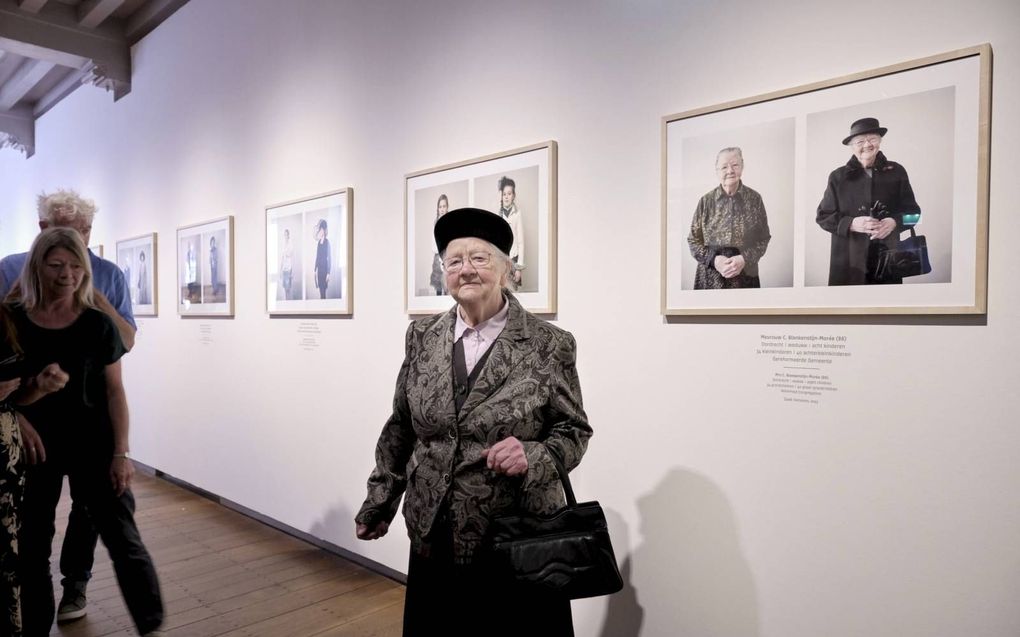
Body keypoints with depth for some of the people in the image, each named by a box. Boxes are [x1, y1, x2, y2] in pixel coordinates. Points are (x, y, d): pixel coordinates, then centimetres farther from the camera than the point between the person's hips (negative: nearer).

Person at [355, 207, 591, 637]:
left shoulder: (549, 345, -9)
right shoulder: (422, 337, 2)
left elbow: (574, 431, -4)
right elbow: (400, 428, 9)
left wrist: (532, 455, -24)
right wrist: (379, 503, 12)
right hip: (434, 538, 4)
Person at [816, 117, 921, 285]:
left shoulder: (896, 172, 7)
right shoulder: (838, 176, 1)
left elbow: (912, 210, 10)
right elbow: (823, 216, 2)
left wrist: (894, 222, -12)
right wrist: (851, 224, -16)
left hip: (888, 257, 2)